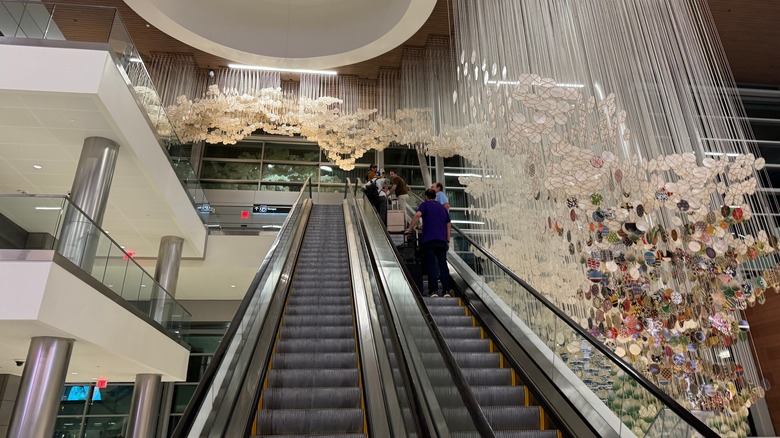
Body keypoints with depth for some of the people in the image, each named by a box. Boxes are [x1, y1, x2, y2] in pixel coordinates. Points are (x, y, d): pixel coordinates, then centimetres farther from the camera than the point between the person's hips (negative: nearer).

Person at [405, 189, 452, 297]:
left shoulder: (425, 204, 7)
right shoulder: (443, 208, 22)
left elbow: (417, 215, -13)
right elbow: (449, 225, 18)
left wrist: (410, 228, -9)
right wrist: (448, 241, 20)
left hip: (428, 240, -4)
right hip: (442, 240, 4)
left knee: (431, 265, -3)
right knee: (443, 264, 5)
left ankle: (433, 291, -7)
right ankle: (446, 290, 0)